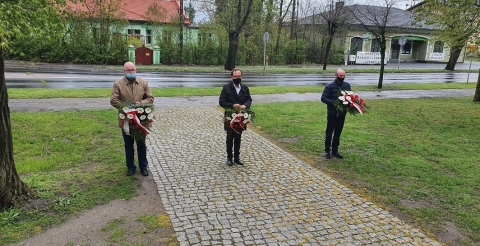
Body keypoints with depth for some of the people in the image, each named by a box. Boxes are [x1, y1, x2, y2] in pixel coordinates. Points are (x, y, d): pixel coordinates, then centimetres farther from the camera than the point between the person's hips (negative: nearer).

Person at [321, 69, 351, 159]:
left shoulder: (347, 85, 6)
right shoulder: (330, 86, -9)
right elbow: (323, 98, -12)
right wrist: (334, 103, -24)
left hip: (342, 113, 5)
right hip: (332, 113, -4)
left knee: (338, 132, 11)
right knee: (329, 132, 4)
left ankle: (335, 151, 22)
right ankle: (327, 151, 15)